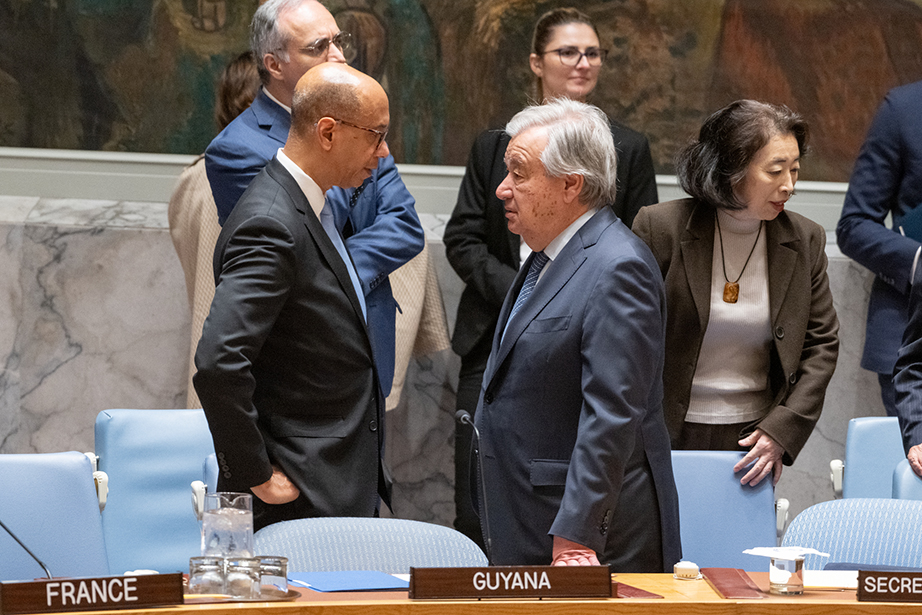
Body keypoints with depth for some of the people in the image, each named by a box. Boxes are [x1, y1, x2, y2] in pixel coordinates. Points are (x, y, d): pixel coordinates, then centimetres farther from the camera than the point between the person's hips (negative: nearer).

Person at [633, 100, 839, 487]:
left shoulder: (804, 241, 3)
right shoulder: (661, 228, -7)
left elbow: (821, 345, 7)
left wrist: (781, 430, -3)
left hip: (754, 443, 3)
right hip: (669, 439, -3)